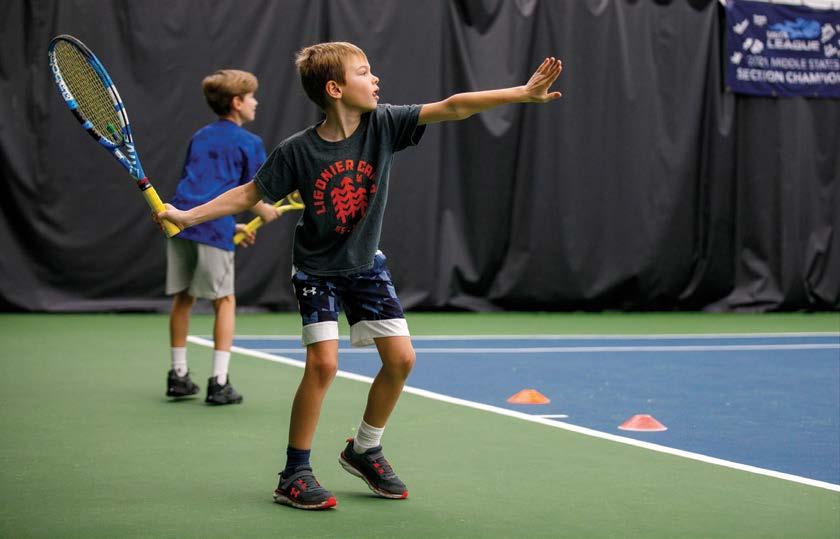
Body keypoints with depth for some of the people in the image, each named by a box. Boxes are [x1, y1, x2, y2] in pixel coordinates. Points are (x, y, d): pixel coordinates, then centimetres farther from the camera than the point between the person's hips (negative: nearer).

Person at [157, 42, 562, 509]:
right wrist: (185, 216, -12)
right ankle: (294, 474, -3)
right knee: (323, 363, -18)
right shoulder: (297, 151, -18)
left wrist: (524, 93, -25)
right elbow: (249, 195, -6)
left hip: (365, 265, 4)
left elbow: (452, 107, -18)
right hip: (316, 270, -4)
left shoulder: (382, 124, -13)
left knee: (401, 357, -2)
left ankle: (364, 450, 21)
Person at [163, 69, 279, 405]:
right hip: (212, 228, -6)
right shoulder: (249, 143, 2)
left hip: (180, 221, 6)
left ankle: (178, 375, 22)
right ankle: (219, 383, 2)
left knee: (183, 298, 15)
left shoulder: (199, 137, 21)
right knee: (224, 301, 5)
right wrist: (265, 212, 22)